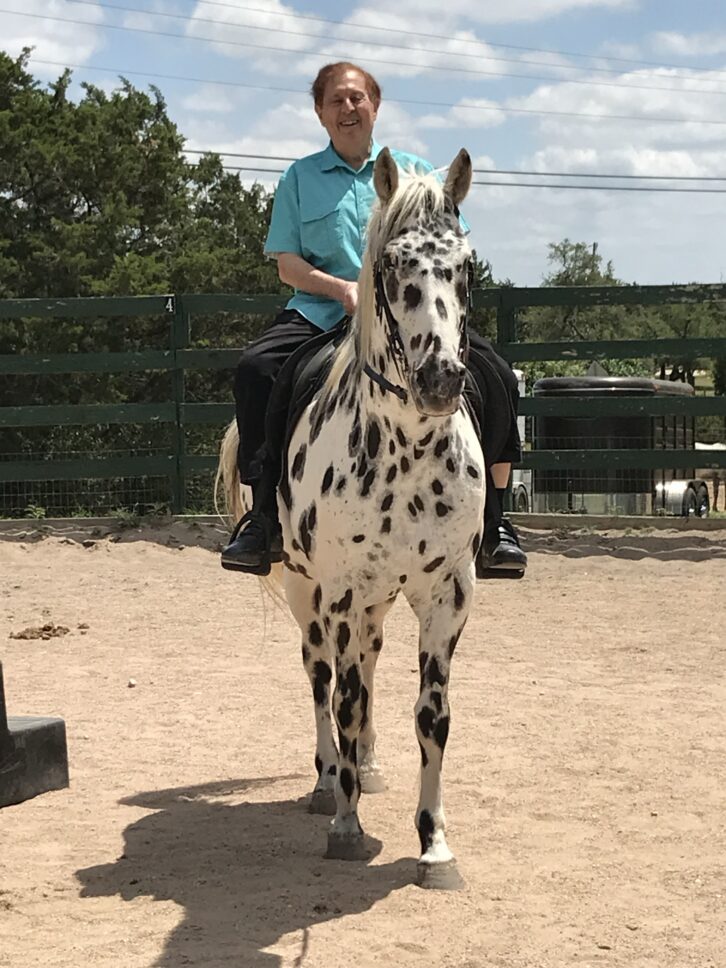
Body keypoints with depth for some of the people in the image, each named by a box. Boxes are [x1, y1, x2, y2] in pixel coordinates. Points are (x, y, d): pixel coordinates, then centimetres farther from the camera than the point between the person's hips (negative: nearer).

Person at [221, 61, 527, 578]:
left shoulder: (415, 171, 16)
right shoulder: (300, 177, 14)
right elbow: (287, 263, 7)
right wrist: (343, 289, -12)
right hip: (322, 313, 0)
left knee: (493, 374, -25)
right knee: (257, 367, -30)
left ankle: (492, 522, -15)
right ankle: (265, 514, -19)